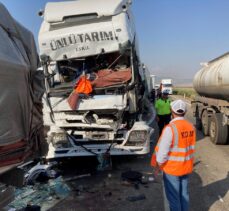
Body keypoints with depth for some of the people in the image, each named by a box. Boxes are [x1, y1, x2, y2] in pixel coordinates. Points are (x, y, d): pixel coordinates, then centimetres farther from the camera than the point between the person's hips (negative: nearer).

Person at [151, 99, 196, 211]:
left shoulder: (170, 128, -23)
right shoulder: (191, 127, -3)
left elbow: (162, 151, -20)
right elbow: (191, 147, 4)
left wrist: (158, 166, -7)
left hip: (172, 168, -6)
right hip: (186, 166, 6)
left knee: (173, 196, 9)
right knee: (184, 193, 20)